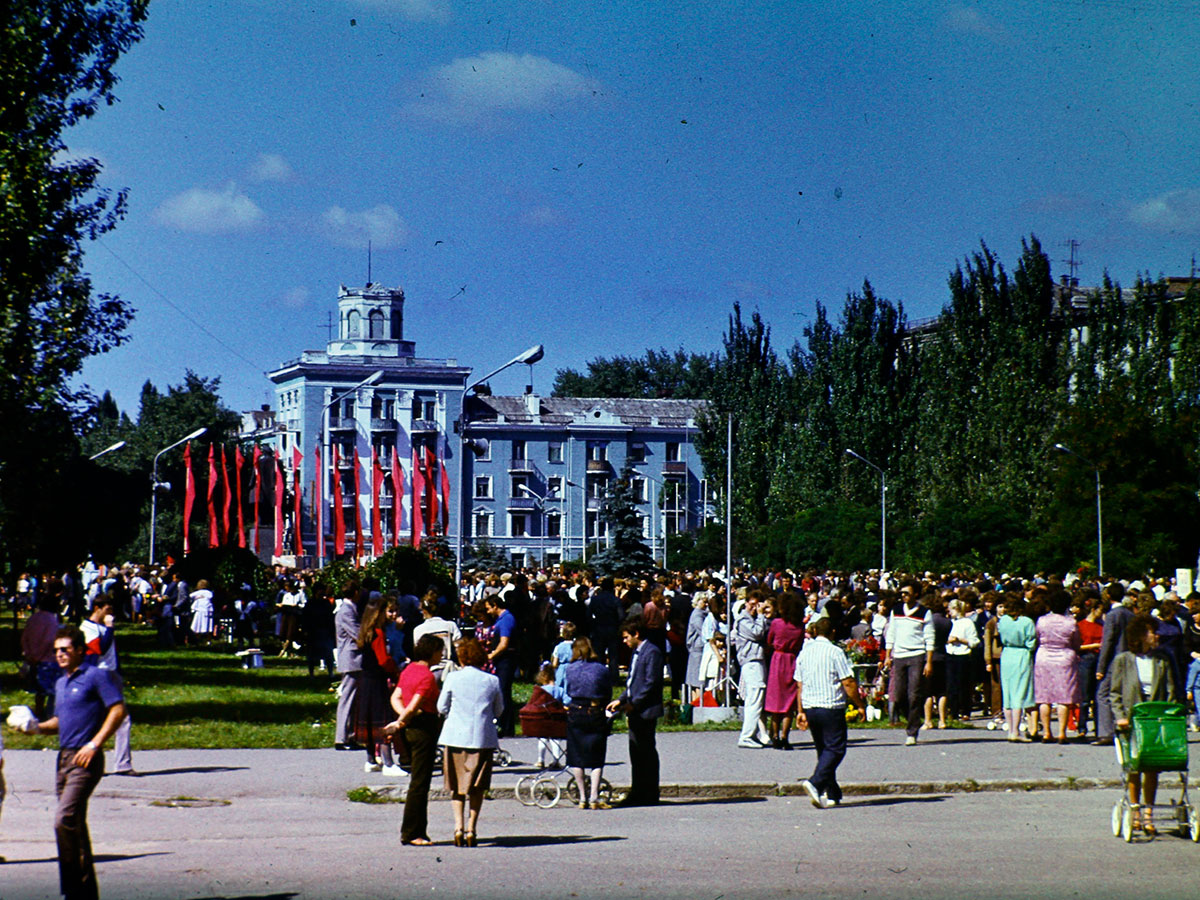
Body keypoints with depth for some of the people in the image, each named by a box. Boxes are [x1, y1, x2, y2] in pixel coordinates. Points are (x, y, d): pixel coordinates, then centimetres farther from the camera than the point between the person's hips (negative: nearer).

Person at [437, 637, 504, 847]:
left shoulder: (453, 678, -4)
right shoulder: (492, 680, 0)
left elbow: (442, 707, 3)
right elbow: (498, 711, 9)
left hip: (456, 736, -1)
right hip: (483, 737, 1)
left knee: (456, 785, 10)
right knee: (477, 787, 9)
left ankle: (459, 825, -2)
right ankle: (471, 828, 5)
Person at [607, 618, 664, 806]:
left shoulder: (651, 652, -13)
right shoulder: (636, 653, 17)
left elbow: (651, 683, -19)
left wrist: (633, 704, -19)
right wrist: (621, 700, 12)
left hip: (646, 711, -10)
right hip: (635, 711, 10)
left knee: (647, 752, -4)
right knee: (636, 752, 12)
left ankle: (650, 794, 1)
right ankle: (638, 793, 17)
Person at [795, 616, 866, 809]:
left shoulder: (804, 653, 8)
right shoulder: (835, 652, -10)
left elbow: (800, 685, 11)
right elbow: (848, 683, -11)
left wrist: (801, 711, 17)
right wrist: (860, 705, 0)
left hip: (810, 708, 6)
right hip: (831, 708, -6)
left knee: (823, 750, 15)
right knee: (835, 749, -4)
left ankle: (832, 793, 16)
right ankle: (815, 783, -24)